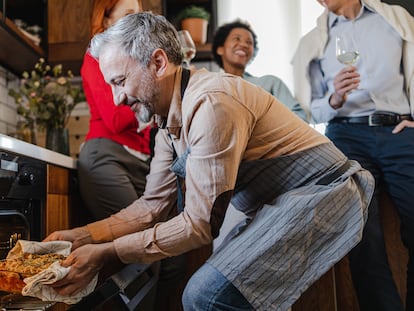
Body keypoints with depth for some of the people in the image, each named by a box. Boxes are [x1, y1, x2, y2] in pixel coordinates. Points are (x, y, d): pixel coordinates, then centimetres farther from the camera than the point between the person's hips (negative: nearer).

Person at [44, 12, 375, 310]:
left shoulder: (211, 102, -23)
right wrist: (83, 235, -2)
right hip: (280, 206, 10)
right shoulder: (169, 120, 7)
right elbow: (153, 205, 9)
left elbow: (199, 224, -21)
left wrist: (105, 254, -15)